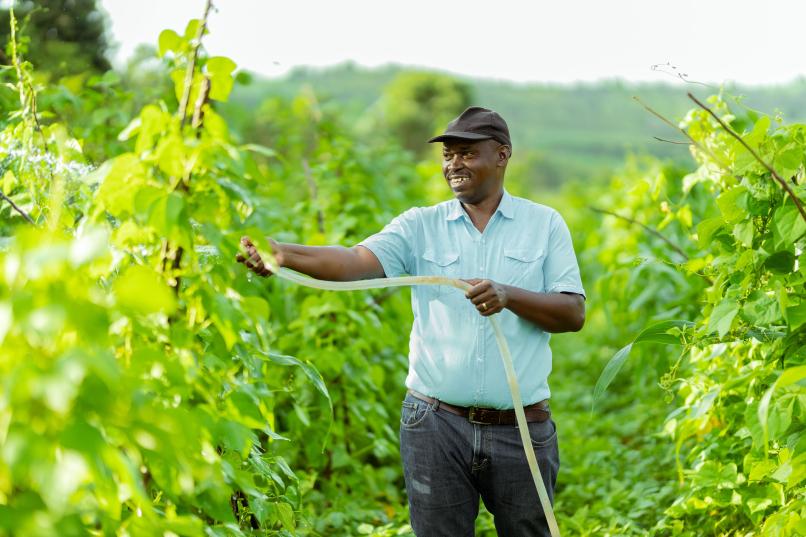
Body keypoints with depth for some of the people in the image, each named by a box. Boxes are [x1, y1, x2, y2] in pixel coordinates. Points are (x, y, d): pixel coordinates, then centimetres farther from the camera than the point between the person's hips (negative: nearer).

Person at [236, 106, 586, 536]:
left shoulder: (545, 224, 3)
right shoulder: (420, 226, 3)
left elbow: (574, 314, -3)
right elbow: (358, 261, -15)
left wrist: (509, 295, -21)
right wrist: (285, 254, -33)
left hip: (521, 428, 0)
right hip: (436, 423, 0)